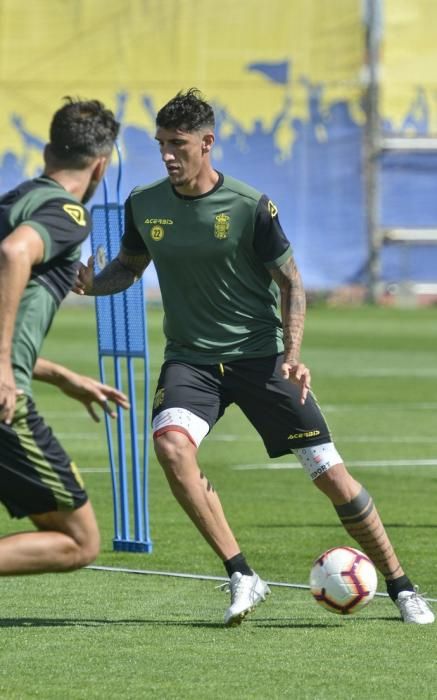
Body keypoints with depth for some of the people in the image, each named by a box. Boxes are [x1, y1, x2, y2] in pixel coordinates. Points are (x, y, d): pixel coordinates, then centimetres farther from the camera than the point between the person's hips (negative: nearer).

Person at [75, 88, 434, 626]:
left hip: (259, 355, -2)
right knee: (170, 442, -29)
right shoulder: (143, 205, -1)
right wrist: (91, 283, -6)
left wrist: (292, 355, -17)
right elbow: (129, 266, 16)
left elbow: (291, 283, -4)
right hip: (190, 359, 2)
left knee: (330, 472, -5)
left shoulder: (250, 207, -11)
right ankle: (242, 577, -20)